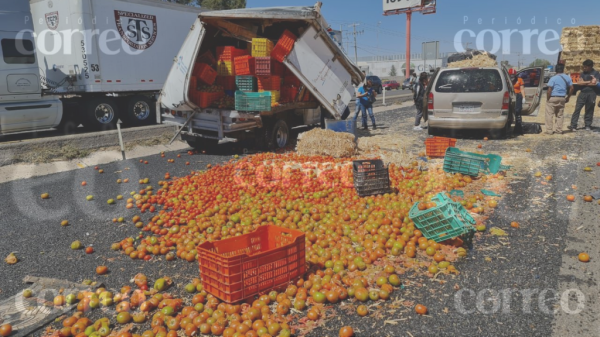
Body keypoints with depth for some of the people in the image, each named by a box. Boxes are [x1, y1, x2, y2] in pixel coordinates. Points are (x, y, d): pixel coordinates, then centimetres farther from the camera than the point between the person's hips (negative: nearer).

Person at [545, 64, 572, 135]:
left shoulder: (553, 78, -11)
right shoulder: (567, 78, 5)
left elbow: (549, 90, -16)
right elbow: (571, 88, 9)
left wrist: (547, 99, -8)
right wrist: (568, 98, 18)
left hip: (552, 98, -5)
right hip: (562, 98, 5)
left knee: (549, 115, 0)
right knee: (560, 115, 14)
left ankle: (549, 130, -2)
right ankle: (559, 130, 17)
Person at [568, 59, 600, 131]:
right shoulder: (583, 73, 12)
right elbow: (579, 83, 2)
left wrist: (584, 83, -3)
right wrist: (589, 82, -5)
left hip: (591, 94, -3)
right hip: (582, 93, 3)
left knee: (589, 110, 4)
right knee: (577, 109, -7)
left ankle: (588, 125, 13)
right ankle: (573, 125, -11)